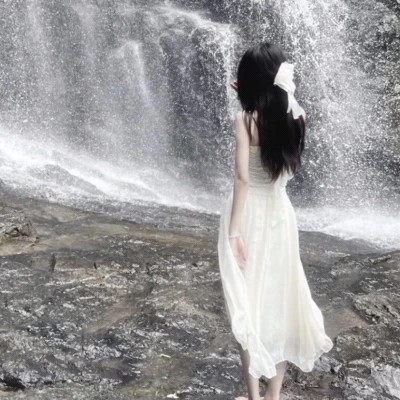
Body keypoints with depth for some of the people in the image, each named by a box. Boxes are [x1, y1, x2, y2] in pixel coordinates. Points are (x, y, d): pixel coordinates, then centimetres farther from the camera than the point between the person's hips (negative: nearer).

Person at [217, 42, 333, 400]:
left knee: (249, 304, 6)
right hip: (280, 213, 4)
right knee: (281, 298, 14)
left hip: (250, 215, -4)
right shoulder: (296, 114, -2)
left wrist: (234, 230, -18)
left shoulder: (246, 119, -15)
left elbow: (242, 178, -20)